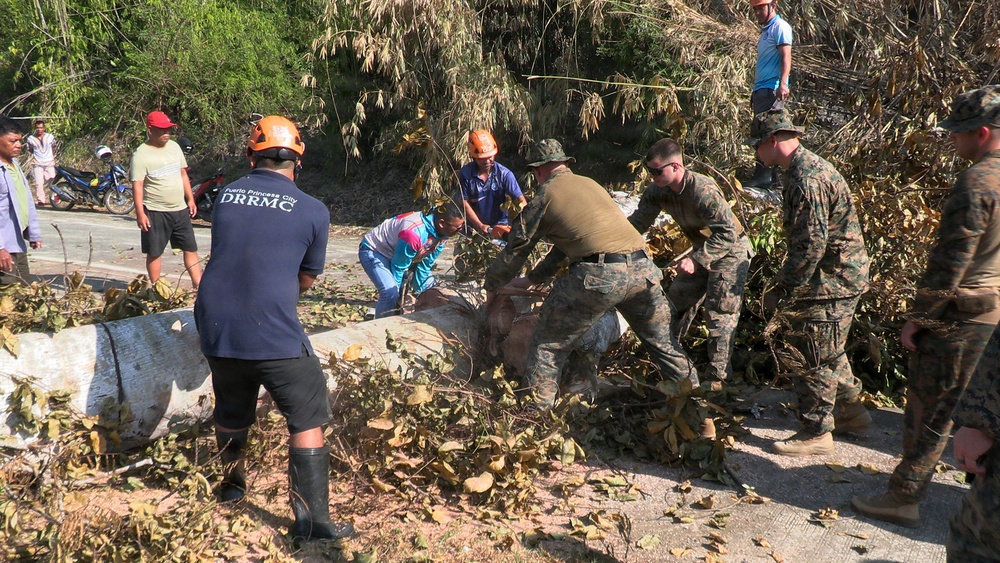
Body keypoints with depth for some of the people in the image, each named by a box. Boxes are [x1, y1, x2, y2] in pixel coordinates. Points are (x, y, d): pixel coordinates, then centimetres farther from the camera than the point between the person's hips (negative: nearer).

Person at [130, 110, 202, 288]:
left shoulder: (174, 147, 7)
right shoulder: (141, 155, -12)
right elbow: (137, 185, -14)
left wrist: (190, 199, 14)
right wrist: (140, 213, -19)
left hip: (180, 209, 6)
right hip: (155, 213, -6)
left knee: (191, 248, 7)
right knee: (154, 253, 5)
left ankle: (199, 286, 13)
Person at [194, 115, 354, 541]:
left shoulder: (225, 196, 7)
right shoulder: (313, 211, -2)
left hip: (215, 328, 5)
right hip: (273, 334, -5)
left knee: (231, 415, 25)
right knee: (307, 421, 7)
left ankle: (231, 488, 46)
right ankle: (312, 519, 5)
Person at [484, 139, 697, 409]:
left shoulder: (543, 198, 8)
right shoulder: (590, 184, 26)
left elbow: (515, 251, 15)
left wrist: (491, 287, 32)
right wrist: (532, 279, 41)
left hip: (598, 275, -6)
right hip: (643, 270, 6)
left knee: (548, 344, 9)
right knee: (662, 341, 26)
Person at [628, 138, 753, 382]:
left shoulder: (703, 190, -34)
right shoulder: (657, 191, -12)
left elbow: (728, 234, -34)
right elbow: (637, 222, -5)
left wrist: (696, 259, -40)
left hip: (730, 252, -8)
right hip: (701, 251, 8)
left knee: (719, 314, -9)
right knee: (673, 305, 11)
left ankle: (717, 376, 0)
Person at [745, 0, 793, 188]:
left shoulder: (780, 27, -5)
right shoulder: (766, 29, 25)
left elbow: (786, 57, -17)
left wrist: (782, 84, -30)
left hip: (772, 89, -10)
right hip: (762, 89, 10)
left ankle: (764, 175, -16)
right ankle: (765, 174, 12)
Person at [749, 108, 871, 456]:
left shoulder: (807, 179, -22)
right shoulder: (804, 169, 12)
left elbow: (811, 246, -26)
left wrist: (781, 291, -19)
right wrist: (783, 284, 18)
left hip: (830, 283, -10)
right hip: (837, 280, 10)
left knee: (810, 358, -1)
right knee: (827, 351, 22)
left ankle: (816, 433, 11)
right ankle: (851, 412, 37)